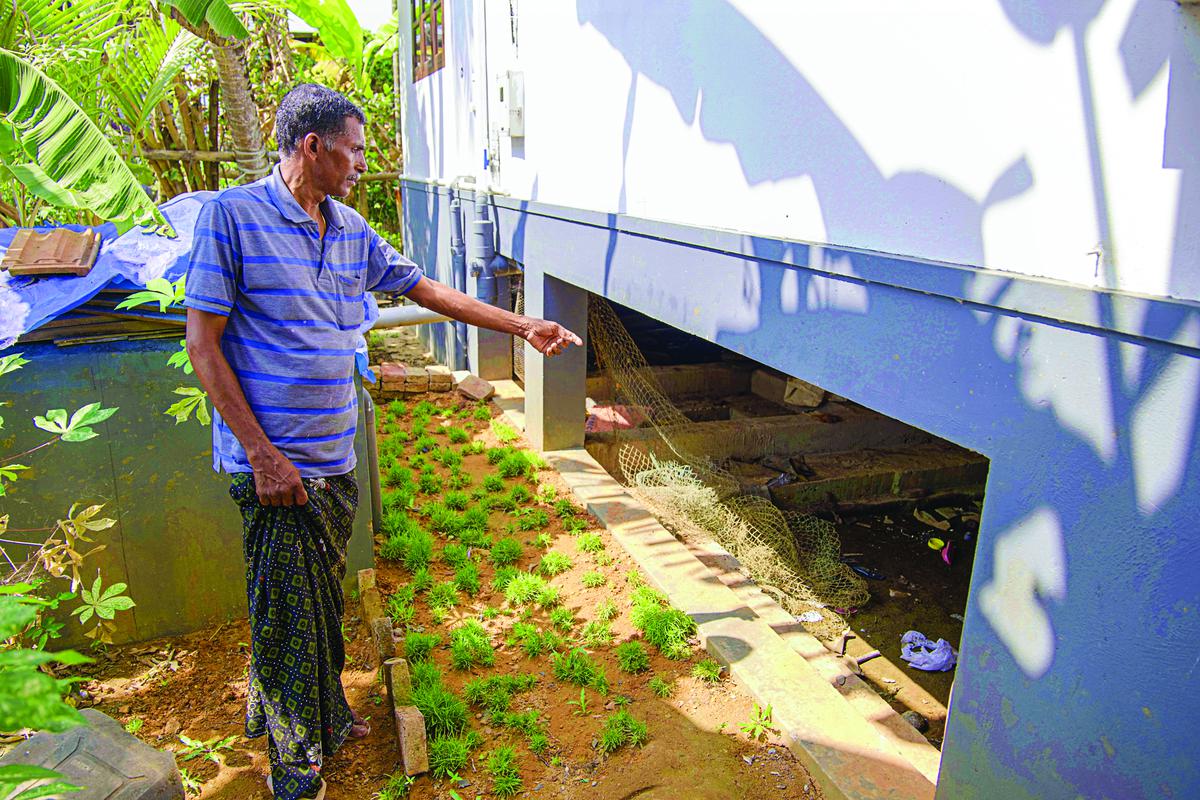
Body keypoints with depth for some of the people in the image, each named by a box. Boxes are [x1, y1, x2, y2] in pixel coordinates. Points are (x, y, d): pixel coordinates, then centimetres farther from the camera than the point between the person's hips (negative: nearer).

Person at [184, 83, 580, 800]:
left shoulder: (351, 230, 10)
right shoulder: (232, 215, -10)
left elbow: (427, 289, 16)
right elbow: (203, 341, -11)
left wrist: (523, 327, 15)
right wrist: (264, 455, -15)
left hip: (335, 463, 6)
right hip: (273, 464, -6)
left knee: (325, 604, 19)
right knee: (289, 615, 5)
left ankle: (324, 716, 40)